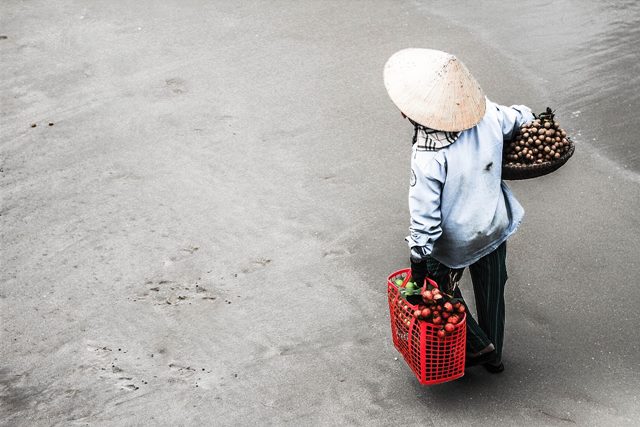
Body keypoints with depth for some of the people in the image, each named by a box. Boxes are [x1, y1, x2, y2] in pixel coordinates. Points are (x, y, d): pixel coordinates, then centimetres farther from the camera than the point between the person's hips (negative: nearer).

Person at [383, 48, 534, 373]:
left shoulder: (428, 156, -34)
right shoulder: (487, 116, -19)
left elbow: (425, 215, -27)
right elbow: (519, 118, 4)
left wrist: (418, 260, -15)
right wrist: (525, 114, 28)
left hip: (453, 241, -6)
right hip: (495, 227, 6)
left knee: (441, 289, 26)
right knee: (491, 292, 26)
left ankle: (477, 345, 31)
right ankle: (494, 355, 46)